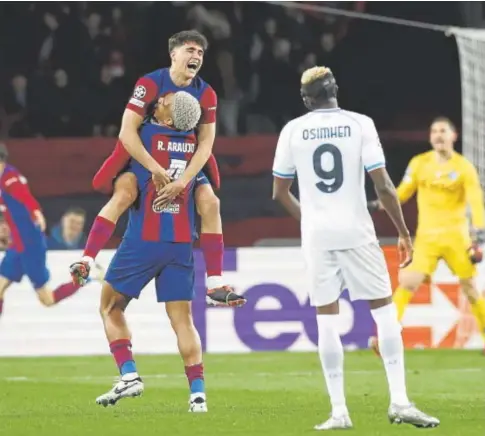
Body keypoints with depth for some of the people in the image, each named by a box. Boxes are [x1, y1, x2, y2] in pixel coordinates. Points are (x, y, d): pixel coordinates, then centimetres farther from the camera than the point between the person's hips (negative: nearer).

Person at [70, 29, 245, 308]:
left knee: (210, 202, -10)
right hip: (141, 154, -4)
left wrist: (184, 180, -26)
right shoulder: (150, 84, -21)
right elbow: (127, 131, -26)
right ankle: (86, 261, -34)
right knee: (124, 193, -30)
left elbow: (206, 143, -13)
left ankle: (216, 285, -6)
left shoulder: (206, 95, -10)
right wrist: (154, 168, -32)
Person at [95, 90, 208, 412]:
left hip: (143, 241, -4)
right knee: (183, 319, 5)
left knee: (111, 307, 11)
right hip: (182, 244, 4)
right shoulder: (196, 144, 4)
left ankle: (129, 375, -2)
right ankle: (198, 392, -5)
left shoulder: (145, 135, -8)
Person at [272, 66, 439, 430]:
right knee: (384, 309, 6)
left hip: (317, 235, 2)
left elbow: (279, 192, 9)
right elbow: (383, 186, -7)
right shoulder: (360, 124, -3)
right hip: (356, 232, -1)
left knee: (327, 319, 5)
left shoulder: (293, 131, 2)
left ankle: (339, 411, 0)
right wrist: (404, 232, 2)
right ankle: (399, 401, -2)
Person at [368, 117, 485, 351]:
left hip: (456, 237, -1)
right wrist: (380, 205, -7)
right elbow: (402, 193, 9)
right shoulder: (419, 163, 3)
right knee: (408, 282, -15)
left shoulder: (464, 167, -3)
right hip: (426, 236, 1)